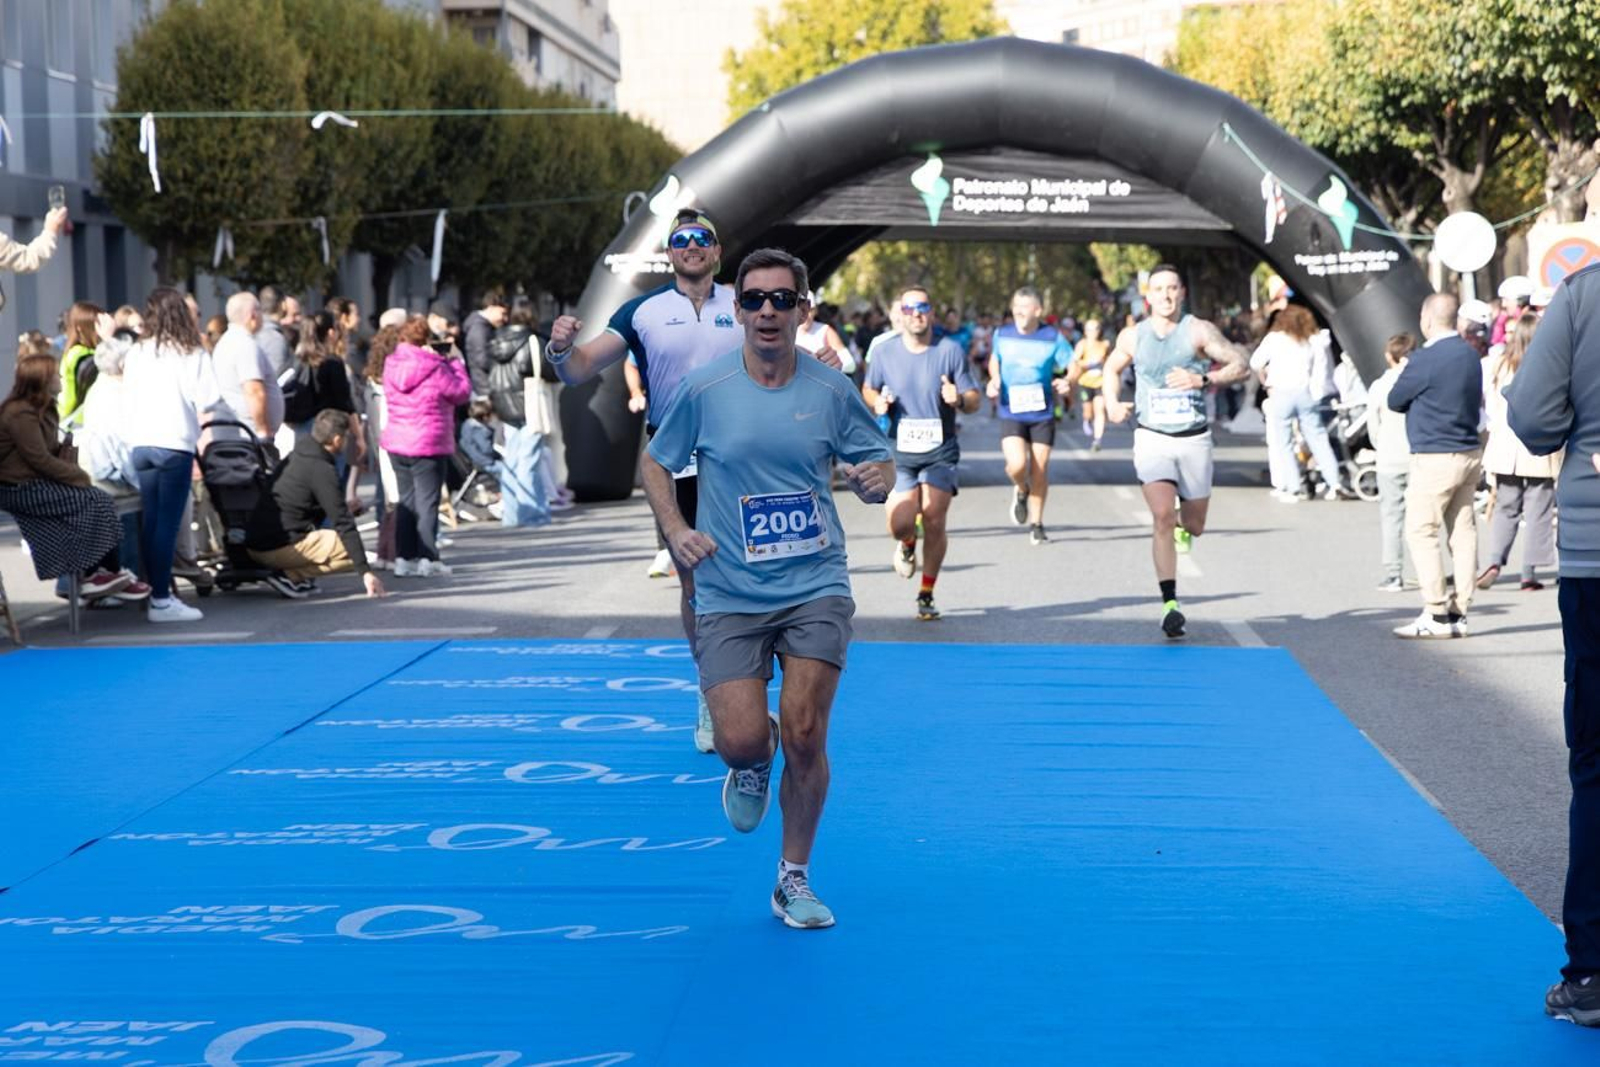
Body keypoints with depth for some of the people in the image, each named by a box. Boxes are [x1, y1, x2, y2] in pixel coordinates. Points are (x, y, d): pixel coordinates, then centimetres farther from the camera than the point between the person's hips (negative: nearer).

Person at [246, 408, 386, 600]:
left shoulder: (294, 457, 14)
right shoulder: (322, 470, -12)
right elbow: (343, 523, -15)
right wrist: (365, 571, -14)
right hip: (280, 548, -9)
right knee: (353, 549, -5)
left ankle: (289, 572, 8)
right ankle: (290, 575, -11)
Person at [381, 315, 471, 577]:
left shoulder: (391, 366, 4)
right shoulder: (435, 369, -15)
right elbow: (462, 392, -5)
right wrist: (454, 362, 6)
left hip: (397, 443, 6)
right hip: (429, 444, -6)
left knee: (407, 501, 13)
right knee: (427, 503, -2)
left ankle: (404, 558, 11)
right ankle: (427, 560, -3)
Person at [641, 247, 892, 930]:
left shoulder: (832, 391, 0)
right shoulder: (703, 390, -3)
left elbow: (876, 461, 11)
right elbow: (655, 463, 10)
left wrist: (875, 479, -13)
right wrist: (675, 530, -6)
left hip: (815, 588, 0)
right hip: (728, 596, 0)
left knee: (804, 735, -8)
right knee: (740, 739, -11)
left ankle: (794, 879, 12)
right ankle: (754, 764, 30)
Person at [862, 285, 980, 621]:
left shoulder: (951, 351, -3)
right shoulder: (884, 352, 1)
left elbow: (974, 401, 1)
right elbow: (868, 389, 16)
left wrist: (960, 399, -23)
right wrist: (877, 402, -7)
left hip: (940, 452, -1)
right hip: (899, 453, 1)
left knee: (934, 522, -9)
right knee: (900, 525, -10)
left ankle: (926, 595, 8)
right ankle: (907, 545, 29)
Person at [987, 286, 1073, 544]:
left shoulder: (1053, 337, -5)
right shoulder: (1002, 335, 2)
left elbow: (1073, 366, 1)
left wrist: (1067, 382, -20)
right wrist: (994, 380, 2)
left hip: (1042, 414, 0)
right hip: (1011, 413, 0)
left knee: (1039, 470, 3)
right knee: (1017, 465, -19)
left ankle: (1036, 525, 19)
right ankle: (1021, 491, 18)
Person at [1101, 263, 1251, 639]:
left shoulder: (1198, 331, -5)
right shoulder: (1132, 337, 4)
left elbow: (1241, 365, -8)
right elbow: (1111, 369, 23)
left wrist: (1203, 379, -22)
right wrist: (1112, 404, 6)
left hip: (1193, 438, 0)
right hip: (1152, 438, 0)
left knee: (1193, 526, 11)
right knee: (1162, 516, -18)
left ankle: (1183, 527, 51)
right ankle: (1170, 604, -17)